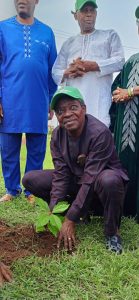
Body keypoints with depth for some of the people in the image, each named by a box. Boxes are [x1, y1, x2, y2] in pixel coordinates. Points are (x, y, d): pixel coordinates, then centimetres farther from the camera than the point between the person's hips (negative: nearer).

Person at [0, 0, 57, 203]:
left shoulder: (47, 32, 10)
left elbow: (52, 70, 12)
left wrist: (51, 100, 8)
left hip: (38, 103, 1)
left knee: (36, 151, 5)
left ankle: (32, 191, 17)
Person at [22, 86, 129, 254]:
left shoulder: (99, 133, -28)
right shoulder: (57, 135, -9)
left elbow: (90, 179, -31)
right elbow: (61, 174, -12)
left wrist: (70, 219, -31)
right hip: (75, 180, 6)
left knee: (109, 180, -42)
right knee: (30, 179, -10)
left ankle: (112, 232, -15)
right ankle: (81, 211, 1)